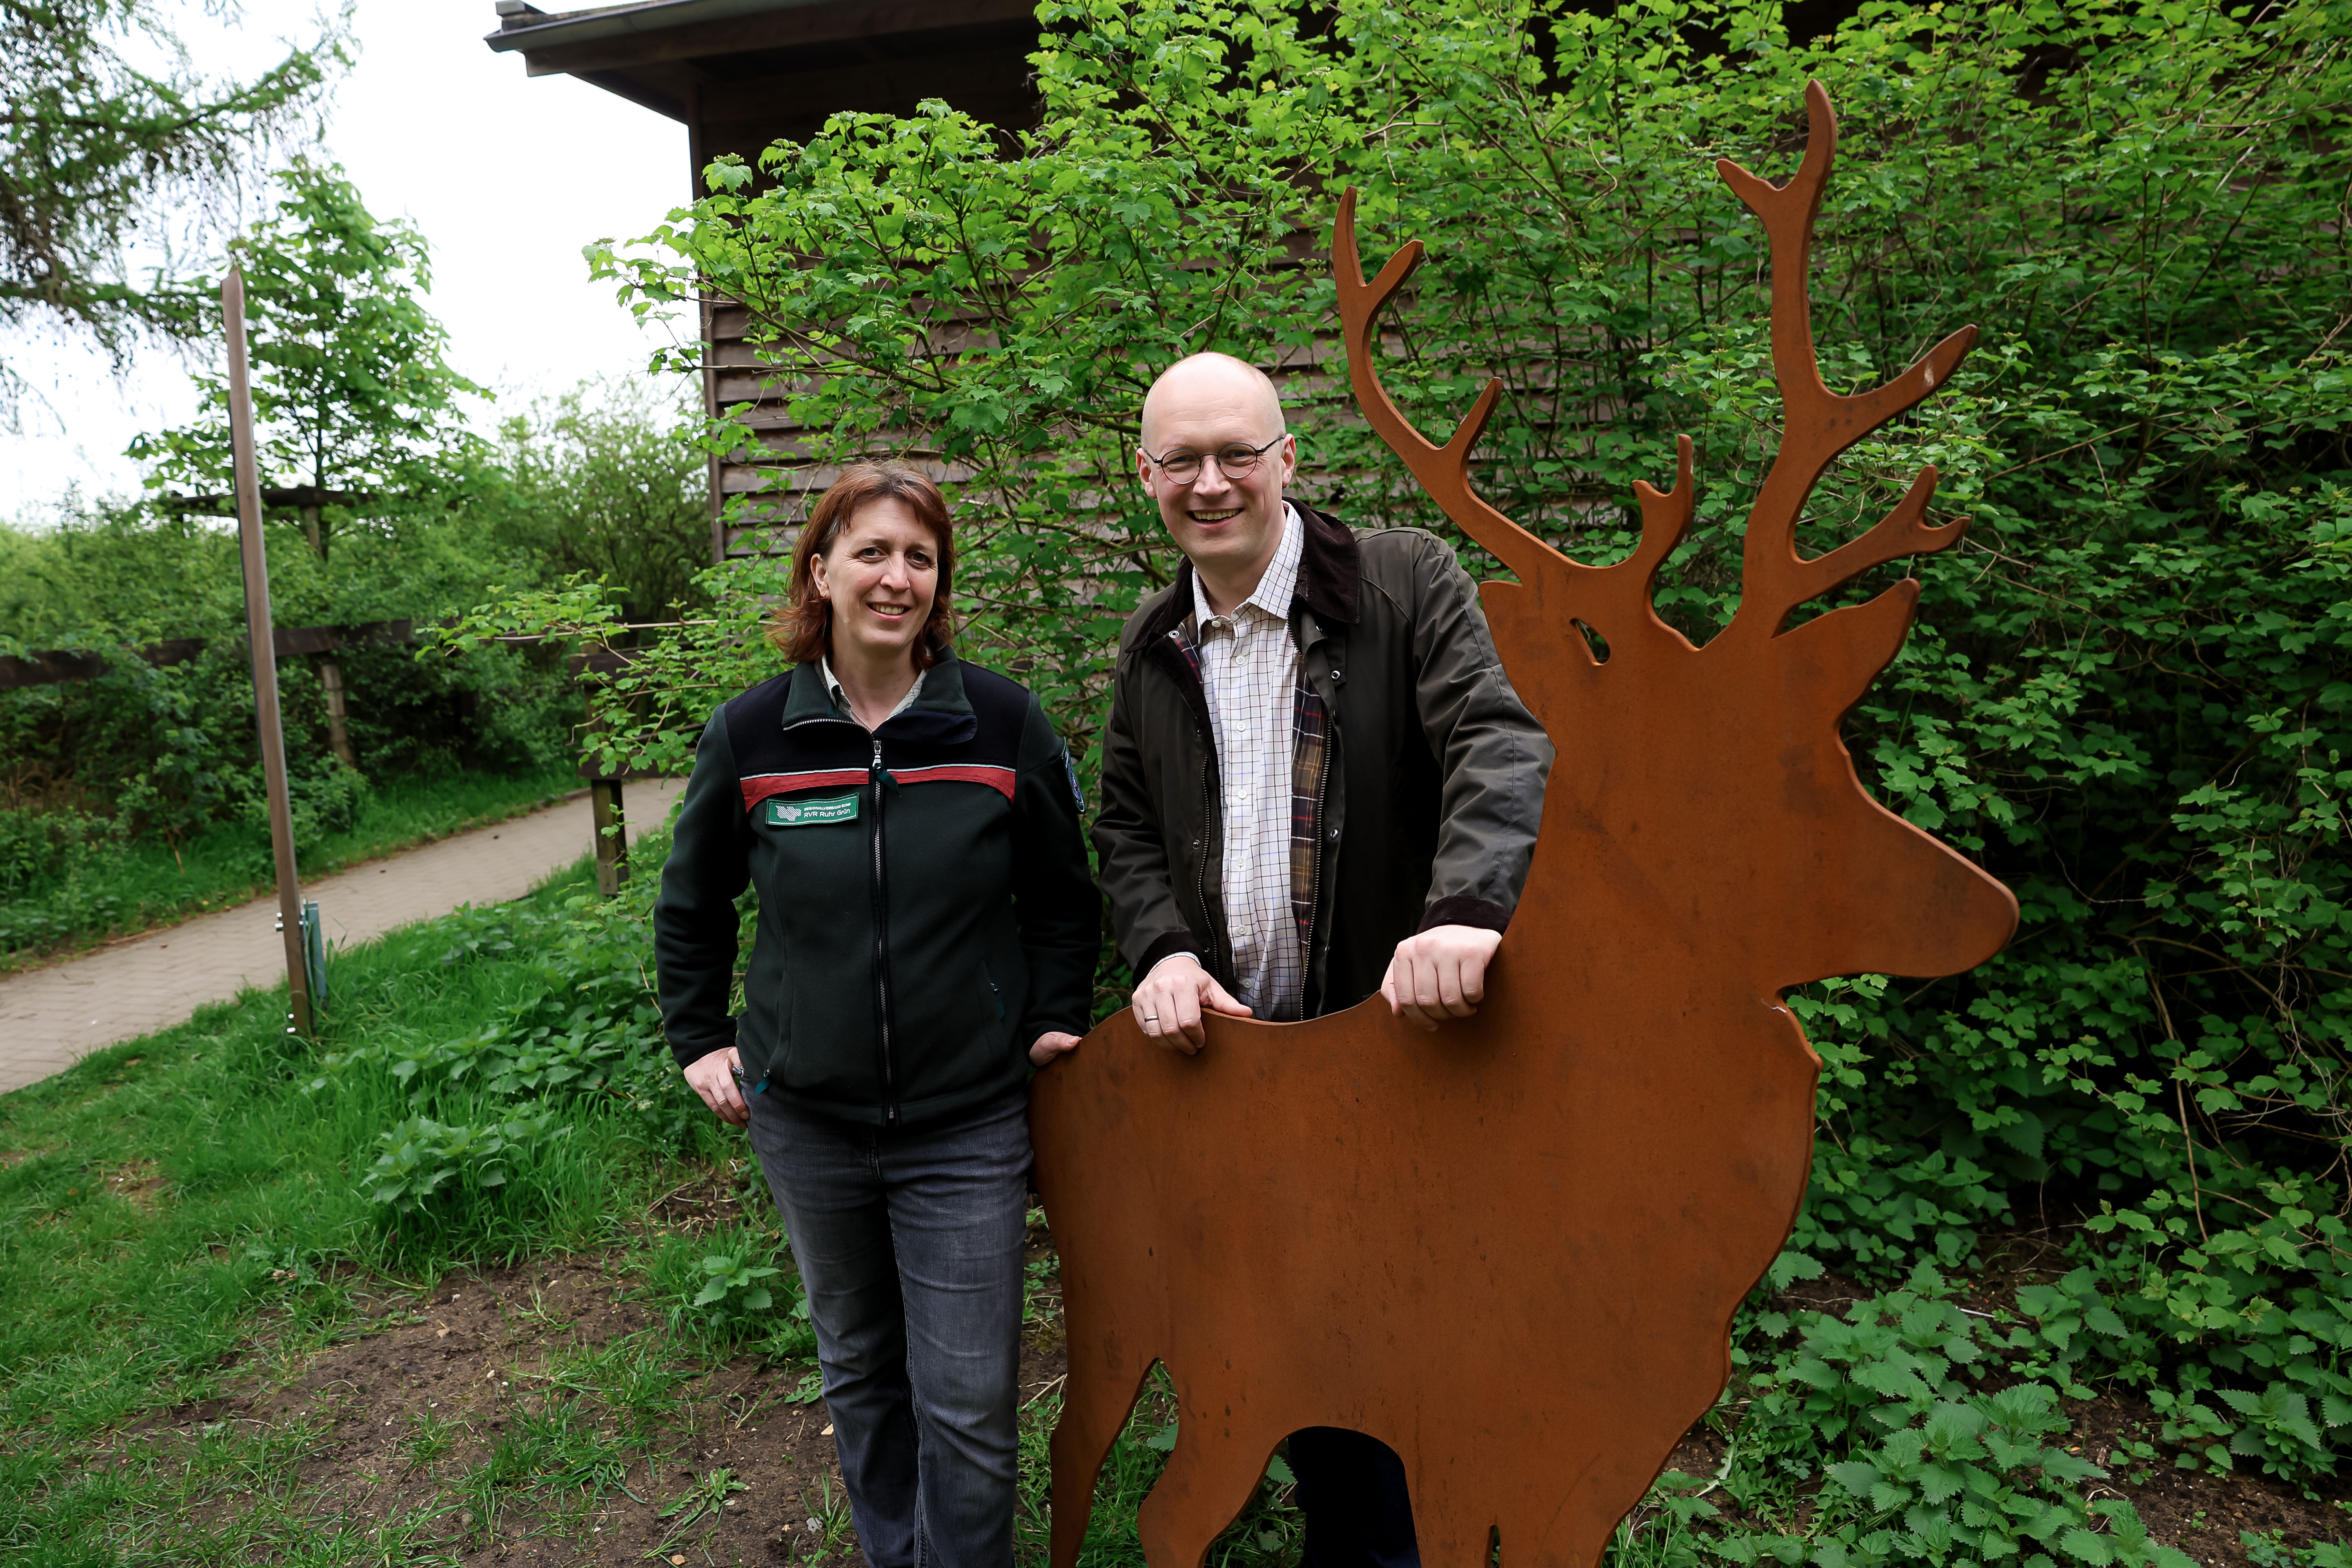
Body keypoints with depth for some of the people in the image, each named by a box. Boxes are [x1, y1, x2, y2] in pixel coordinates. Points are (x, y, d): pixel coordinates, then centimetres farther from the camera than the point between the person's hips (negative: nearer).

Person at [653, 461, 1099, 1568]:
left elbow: (1062, 895, 6)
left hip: (967, 1125, -2)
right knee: (857, 1365, 20)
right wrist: (699, 1040, 7)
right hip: (806, 1119, 2)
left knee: (969, 1403, 1)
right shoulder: (749, 736, -4)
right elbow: (690, 906, 12)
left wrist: (1056, 1021, -1)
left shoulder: (1002, 723, -7)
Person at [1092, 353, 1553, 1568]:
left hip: (1404, 1035, -4)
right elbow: (1125, 829, 15)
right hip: (1231, 1052, 5)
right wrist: (1161, 948, -5)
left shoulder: (1407, 581, -6)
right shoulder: (1152, 647, 10)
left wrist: (1468, 906, -37)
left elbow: (1500, 743, -19)